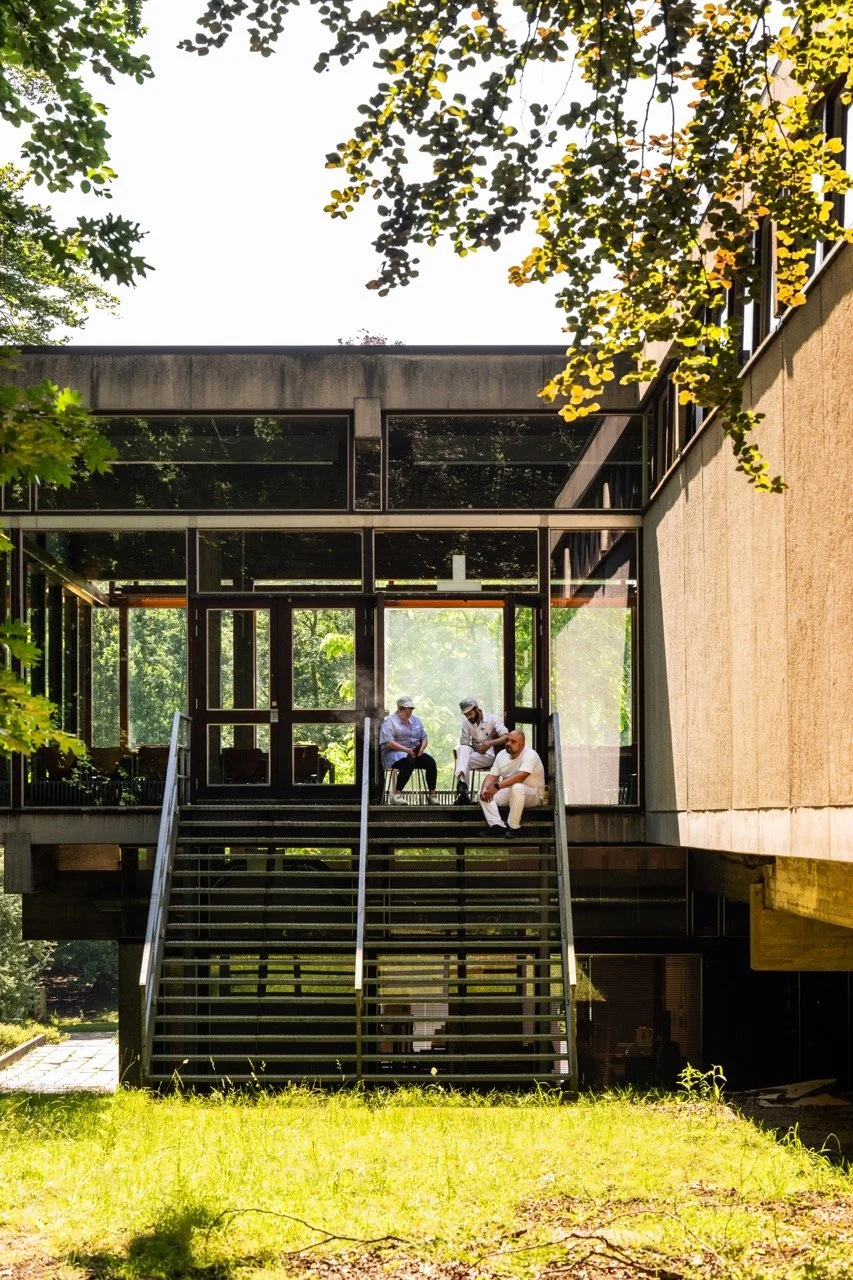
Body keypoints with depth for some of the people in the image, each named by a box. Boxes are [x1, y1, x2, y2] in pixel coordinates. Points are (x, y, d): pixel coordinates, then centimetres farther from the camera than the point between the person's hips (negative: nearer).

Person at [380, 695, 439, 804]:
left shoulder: (415, 720, 20)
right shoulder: (389, 721, -2)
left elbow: (424, 737, 20)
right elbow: (389, 742, -14)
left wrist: (422, 748, -4)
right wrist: (407, 750, -22)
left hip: (416, 753, 6)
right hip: (395, 754, -6)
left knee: (430, 762, -21)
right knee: (409, 763, -38)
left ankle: (432, 794, -19)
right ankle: (396, 794, -33)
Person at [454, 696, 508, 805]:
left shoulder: (492, 719, -6)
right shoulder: (466, 722, 5)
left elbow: (506, 737, -17)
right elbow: (464, 743, 3)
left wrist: (490, 742, -35)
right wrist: (477, 747, -17)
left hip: (489, 755, -3)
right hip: (474, 751, 4)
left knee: (463, 760, -29)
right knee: (463, 749, -32)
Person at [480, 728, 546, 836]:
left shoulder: (530, 755, -20)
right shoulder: (502, 754, 4)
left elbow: (520, 777, -34)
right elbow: (492, 776, 1)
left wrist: (497, 786, -41)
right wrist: (485, 789, -22)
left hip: (532, 795, -7)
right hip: (508, 792, 7)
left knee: (517, 787, -39)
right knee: (483, 793, -11)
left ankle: (513, 827, -28)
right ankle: (497, 825, -26)